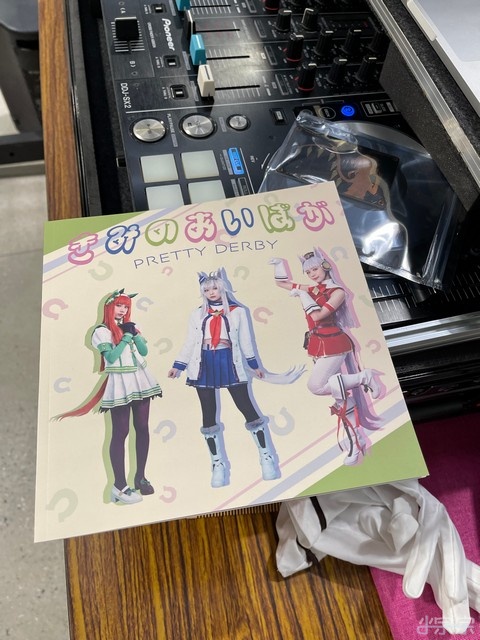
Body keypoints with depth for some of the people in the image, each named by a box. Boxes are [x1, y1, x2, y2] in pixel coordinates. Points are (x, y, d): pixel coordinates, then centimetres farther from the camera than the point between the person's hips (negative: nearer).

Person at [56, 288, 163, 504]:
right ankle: (119, 486, 1)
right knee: (120, 433, -5)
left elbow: (144, 351, 6)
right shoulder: (102, 331, -3)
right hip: (120, 385, -6)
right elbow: (112, 357, -15)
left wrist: (134, 333, -6)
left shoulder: (131, 327, 15)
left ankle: (140, 476, 19)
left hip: (140, 381, 6)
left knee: (143, 429, 7)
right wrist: (126, 336, -11)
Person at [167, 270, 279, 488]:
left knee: (247, 408, -3)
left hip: (229, 363, -2)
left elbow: (245, 340, 8)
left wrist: (254, 365, 11)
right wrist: (178, 366, 7)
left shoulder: (237, 311, 4)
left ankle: (266, 457, 11)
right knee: (208, 416, 5)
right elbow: (190, 343, 11)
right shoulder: (198, 314, 9)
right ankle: (218, 464, 16)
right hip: (204, 367, 2)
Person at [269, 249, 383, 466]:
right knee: (340, 396, 6)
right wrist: (279, 264, 7)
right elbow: (282, 283, 21)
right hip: (318, 346, 7)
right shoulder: (311, 289, 12)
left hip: (333, 344, -6)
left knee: (316, 385, -18)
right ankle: (356, 442, 12)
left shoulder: (337, 291, -7)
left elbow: (318, 315, -18)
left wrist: (302, 294, -10)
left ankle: (365, 377, -6)